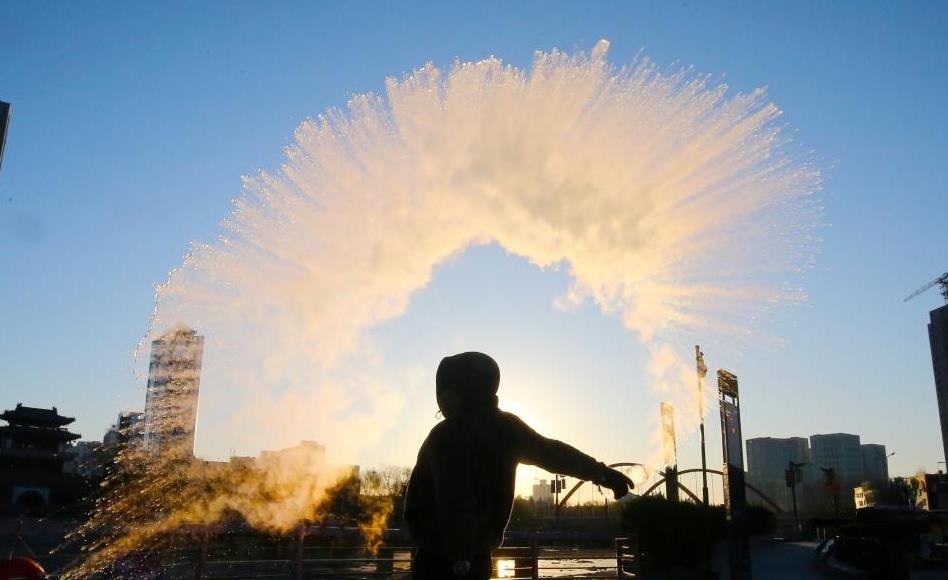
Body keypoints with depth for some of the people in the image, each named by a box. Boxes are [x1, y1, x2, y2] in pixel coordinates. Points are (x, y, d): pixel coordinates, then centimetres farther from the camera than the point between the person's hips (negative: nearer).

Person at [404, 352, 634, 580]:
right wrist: (601, 473, 18)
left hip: (441, 559, -8)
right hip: (478, 555, 8)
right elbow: (552, 452, 9)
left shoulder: (448, 436, -21)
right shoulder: (507, 427, 2)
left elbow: (455, 506, -26)